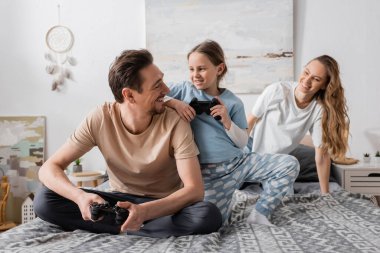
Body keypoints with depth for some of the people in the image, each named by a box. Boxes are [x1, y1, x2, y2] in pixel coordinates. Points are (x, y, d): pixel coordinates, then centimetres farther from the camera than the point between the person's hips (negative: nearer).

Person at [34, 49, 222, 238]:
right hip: (120, 200, 1)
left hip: (164, 204, -1)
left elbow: (195, 189, -24)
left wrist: (145, 211, -41)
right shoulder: (100, 119, -16)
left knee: (209, 215, -33)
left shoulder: (174, 122, -20)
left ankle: (124, 227, -19)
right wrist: (80, 196, -36)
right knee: (44, 201, -19)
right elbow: (49, 168, -14)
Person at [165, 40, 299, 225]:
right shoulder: (185, 89, 1)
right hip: (210, 172, -2)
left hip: (239, 162, 3)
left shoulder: (233, 102, 3)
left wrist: (227, 121, -14)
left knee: (290, 164, -11)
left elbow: (243, 142, 4)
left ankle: (260, 215, -2)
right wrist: (173, 102, -20)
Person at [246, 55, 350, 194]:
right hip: (255, 149, -3)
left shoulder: (320, 109, -23)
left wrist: (325, 195, -23)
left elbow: (322, 155, -21)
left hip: (284, 154, 3)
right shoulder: (276, 90, -27)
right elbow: (250, 121, -14)